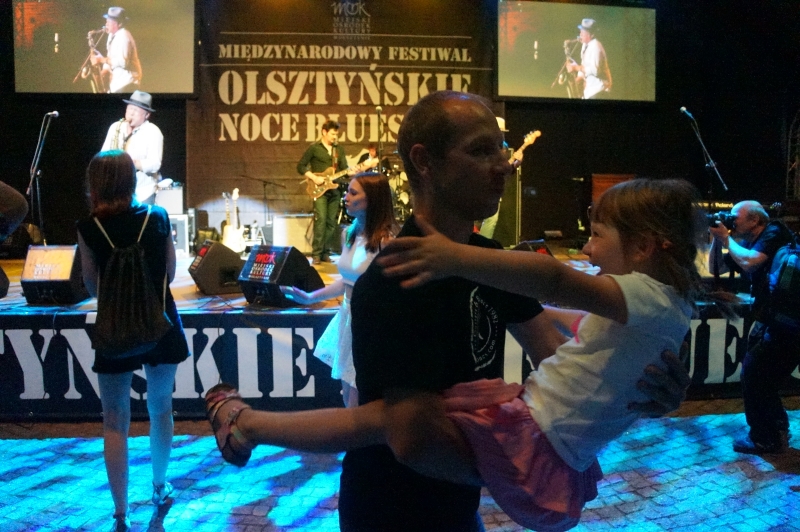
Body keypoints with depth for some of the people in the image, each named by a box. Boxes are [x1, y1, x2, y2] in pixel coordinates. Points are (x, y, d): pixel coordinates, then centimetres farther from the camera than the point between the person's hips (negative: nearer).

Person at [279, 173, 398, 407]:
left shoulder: (386, 241, -19)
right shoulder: (349, 234, 5)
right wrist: (309, 298, 14)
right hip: (347, 318, 8)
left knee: (358, 407, 2)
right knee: (348, 398, 19)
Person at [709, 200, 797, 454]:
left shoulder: (773, 234, -13)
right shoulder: (748, 245, 12)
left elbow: (750, 262, -29)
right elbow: (716, 268, 14)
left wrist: (727, 238, -14)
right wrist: (717, 239, 1)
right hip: (768, 322, 9)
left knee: (753, 377, -5)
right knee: (758, 377, 16)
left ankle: (764, 439, 9)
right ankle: (777, 432, 31)